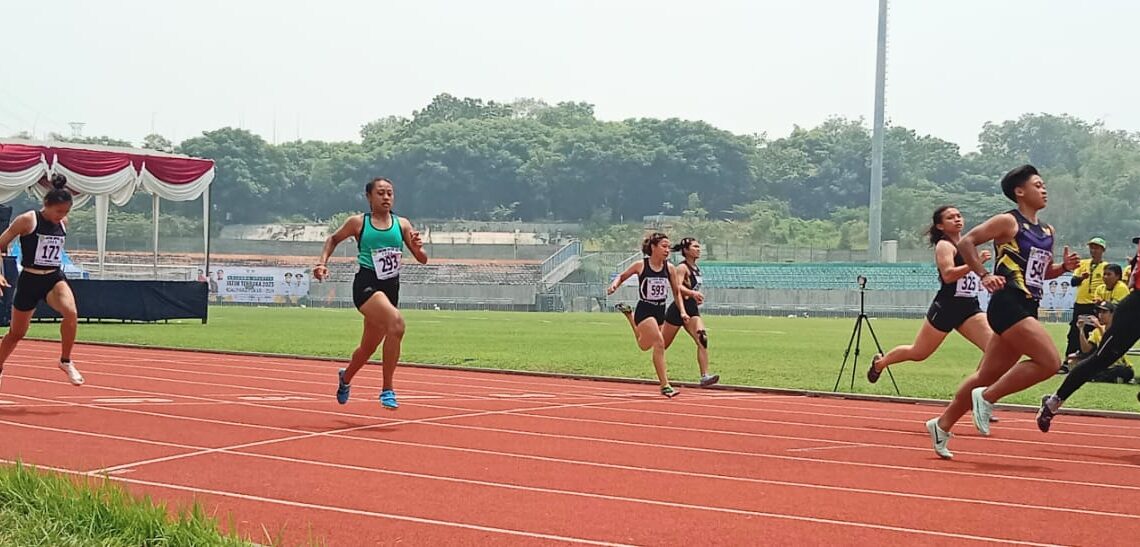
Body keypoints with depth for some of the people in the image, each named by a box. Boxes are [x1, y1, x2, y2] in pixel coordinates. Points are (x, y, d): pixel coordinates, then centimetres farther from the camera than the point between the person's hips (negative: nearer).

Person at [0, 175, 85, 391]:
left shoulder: (63, 223, 3)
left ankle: (65, 361, -11)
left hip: (55, 278, 3)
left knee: (71, 312, -28)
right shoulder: (27, 220, -12)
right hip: (29, 281, -3)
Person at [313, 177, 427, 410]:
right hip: (366, 284, -5)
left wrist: (418, 248, -14)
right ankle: (387, 389, -25)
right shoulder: (358, 222, 2)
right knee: (396, 322, -32)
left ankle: (346, 377, 51)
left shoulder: (402, 224, 8)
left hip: (390, 287, 5)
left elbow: (422, 259, 8)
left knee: (369, 347, 17)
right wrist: (323, 262, 5)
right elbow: (334, 239, 19)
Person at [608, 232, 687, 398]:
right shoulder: (640, 266, -10)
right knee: (659, 343, -21)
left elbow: (676, 292, 8)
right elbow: (622, 276, 6)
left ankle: (629, 315, 48)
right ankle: (665, 386, -16)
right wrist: (614, 285, -15)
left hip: (660, 311, 6)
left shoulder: (670, 268, -1)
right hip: (645, 309, -5)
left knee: (644, 345, 23)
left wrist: (682, 311, -4)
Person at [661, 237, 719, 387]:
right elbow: (677, 287, -29)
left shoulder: (696, 268, 13)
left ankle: (705, 376, -19)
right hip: (678, 309, -7)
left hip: (692, 310, 7)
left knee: (703, 340, -14)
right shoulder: (682, 268, -12)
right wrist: (693, 293, -44)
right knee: (662, 345, 5)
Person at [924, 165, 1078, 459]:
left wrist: (1064, 267, 9)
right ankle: (987, 398, -7)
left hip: (1026, 308, 8)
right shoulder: (1008, 222, -5)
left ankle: (942, 425, 21)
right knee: (1050, 361, -18)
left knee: (988, 375, 11)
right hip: (1008, 304, -8)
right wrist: (984, 275, -18)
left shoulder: (1047, 231, 18)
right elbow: (966, 242, -9)